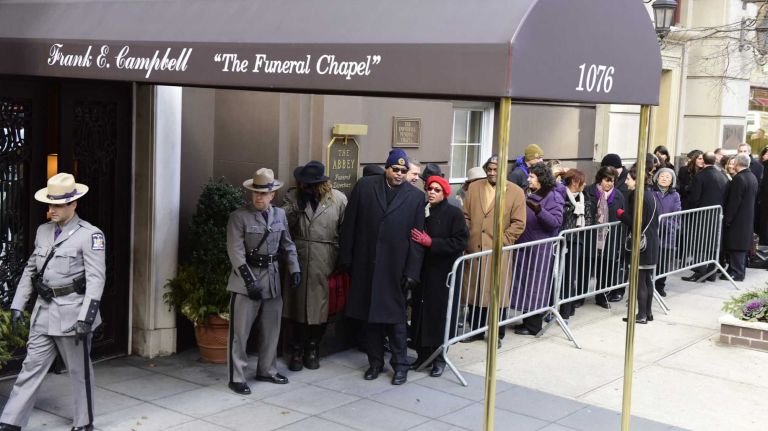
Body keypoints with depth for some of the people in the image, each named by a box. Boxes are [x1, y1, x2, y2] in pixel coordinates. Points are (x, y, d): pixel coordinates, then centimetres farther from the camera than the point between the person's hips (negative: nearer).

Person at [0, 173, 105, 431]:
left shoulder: (89, 235, -10)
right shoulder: (43, 231, 10)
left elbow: (96, 279, -14)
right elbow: (30, 270, 16)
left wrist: (86, 318, -20)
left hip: (72, 313, -6)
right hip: (44, 312, 6)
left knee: (79, 371, 7)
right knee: (32, 366, 8)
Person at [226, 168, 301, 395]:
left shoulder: (280, 214, 6)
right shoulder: (239, 216, -10)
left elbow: (287, 245, 13)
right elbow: (235, 252, -15)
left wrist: (294, 270, 0)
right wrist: (249, 281, -21)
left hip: (272, 278, 6)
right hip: (245, 279, -5)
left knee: (271, 329, 15)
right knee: (240, 331, -1)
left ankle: (267, 370, 30)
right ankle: (237, 378, 6)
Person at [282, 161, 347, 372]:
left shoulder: (338, 199, -2)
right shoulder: (293, 196, 3)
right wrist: (298, 205, -20)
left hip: (325, 264, -1)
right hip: (299, 261, 1)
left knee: (321, 307, 6)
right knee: (299, 305, 7)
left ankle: (312, 349, 24)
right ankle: (297, 350, 21)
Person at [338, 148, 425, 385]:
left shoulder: (415, 196, 0)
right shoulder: (364, 186, 1)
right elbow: (349, 224, 3)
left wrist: (412, 271, -5)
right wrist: (346, 259, 0)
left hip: (396, 268, -1)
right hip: (366, 265, 2)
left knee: (396, 317, 5)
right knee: (370, 315, 10)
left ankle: (400, 364, 18)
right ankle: (375, 362, 24)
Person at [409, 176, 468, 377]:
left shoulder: (454, 214, -5)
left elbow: (460, 242, -13)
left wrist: (430, 242, -17)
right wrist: (417, 240, -3)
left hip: (443, 272, -4)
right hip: (423, 271, 4)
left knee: (439, 312, 0)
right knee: (421, 311, 6)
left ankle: (439, 358, 11)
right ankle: (423, 353, 18)